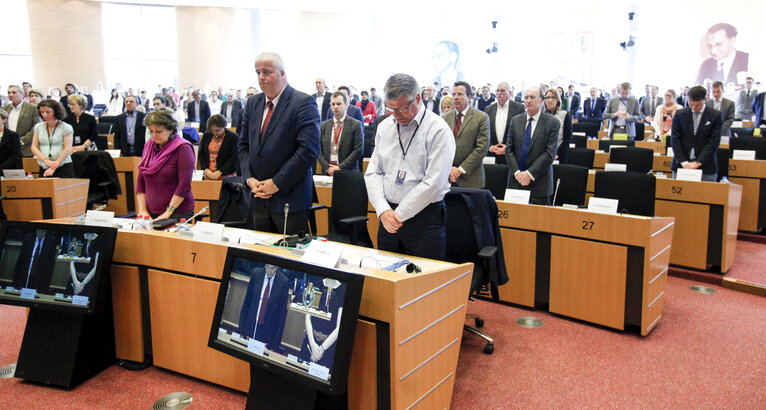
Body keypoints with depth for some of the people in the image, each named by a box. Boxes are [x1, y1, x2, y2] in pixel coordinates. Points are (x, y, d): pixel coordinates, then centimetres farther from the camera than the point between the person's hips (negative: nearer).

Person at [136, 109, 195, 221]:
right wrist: (142, 210, 4)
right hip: (151, 214, 5)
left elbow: (184, 186, -13)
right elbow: (140, 182, 15)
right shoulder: (149, 146, 13)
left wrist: (167, 213, -15)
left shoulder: (183, 148, -7)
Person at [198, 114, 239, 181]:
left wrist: (219, 172, -13)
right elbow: (201, 154, 13)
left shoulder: (234, 137, -3)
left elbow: (234, 158, -7)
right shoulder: (206, 135, 12)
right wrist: (206, 170, -3)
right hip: (208, 175, 3)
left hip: (225, 176, -3)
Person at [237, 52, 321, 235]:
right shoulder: (253, 103, 13)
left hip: (290, 198, -6)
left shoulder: (304, 103, -10)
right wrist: (250, 178, -1)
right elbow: (244, 145, 16)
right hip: (259, 199, 6)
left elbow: (309, 149, -18)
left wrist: (277, 183, -16)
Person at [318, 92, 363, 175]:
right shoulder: (324, 126, 12)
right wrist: (327, 168, -7)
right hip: (327, 173, 3)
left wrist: (340, 167, -12)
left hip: (348, 174, -2)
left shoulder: (356, 125, 1)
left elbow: (358, 150, -6)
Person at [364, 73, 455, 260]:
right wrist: (383, 210, -7)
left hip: (425, 219, -5)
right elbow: (373, 173, 8)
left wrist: (399, 214, -12)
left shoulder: (438, 130, -10)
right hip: (388, 217, 5)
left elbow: (433, 183, -16)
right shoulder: (384, 128, 10)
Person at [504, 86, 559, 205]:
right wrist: (517, 172, -7)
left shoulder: (552, 123, -3)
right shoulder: (515, 121, 10)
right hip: (516, 181, 3)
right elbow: (509, 149, 6)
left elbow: (550, 153, -9)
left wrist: (530, 174, -15)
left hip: (539, 183, -3)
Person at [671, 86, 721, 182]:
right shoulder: (679, 114, 6)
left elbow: (714, 142, -4)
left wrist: (698, 162, -13)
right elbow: (675, 140, 1)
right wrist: (683, 162, -9)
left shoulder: (716, 115, 1)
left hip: (706, 167, -1)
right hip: (681, 166, 1)